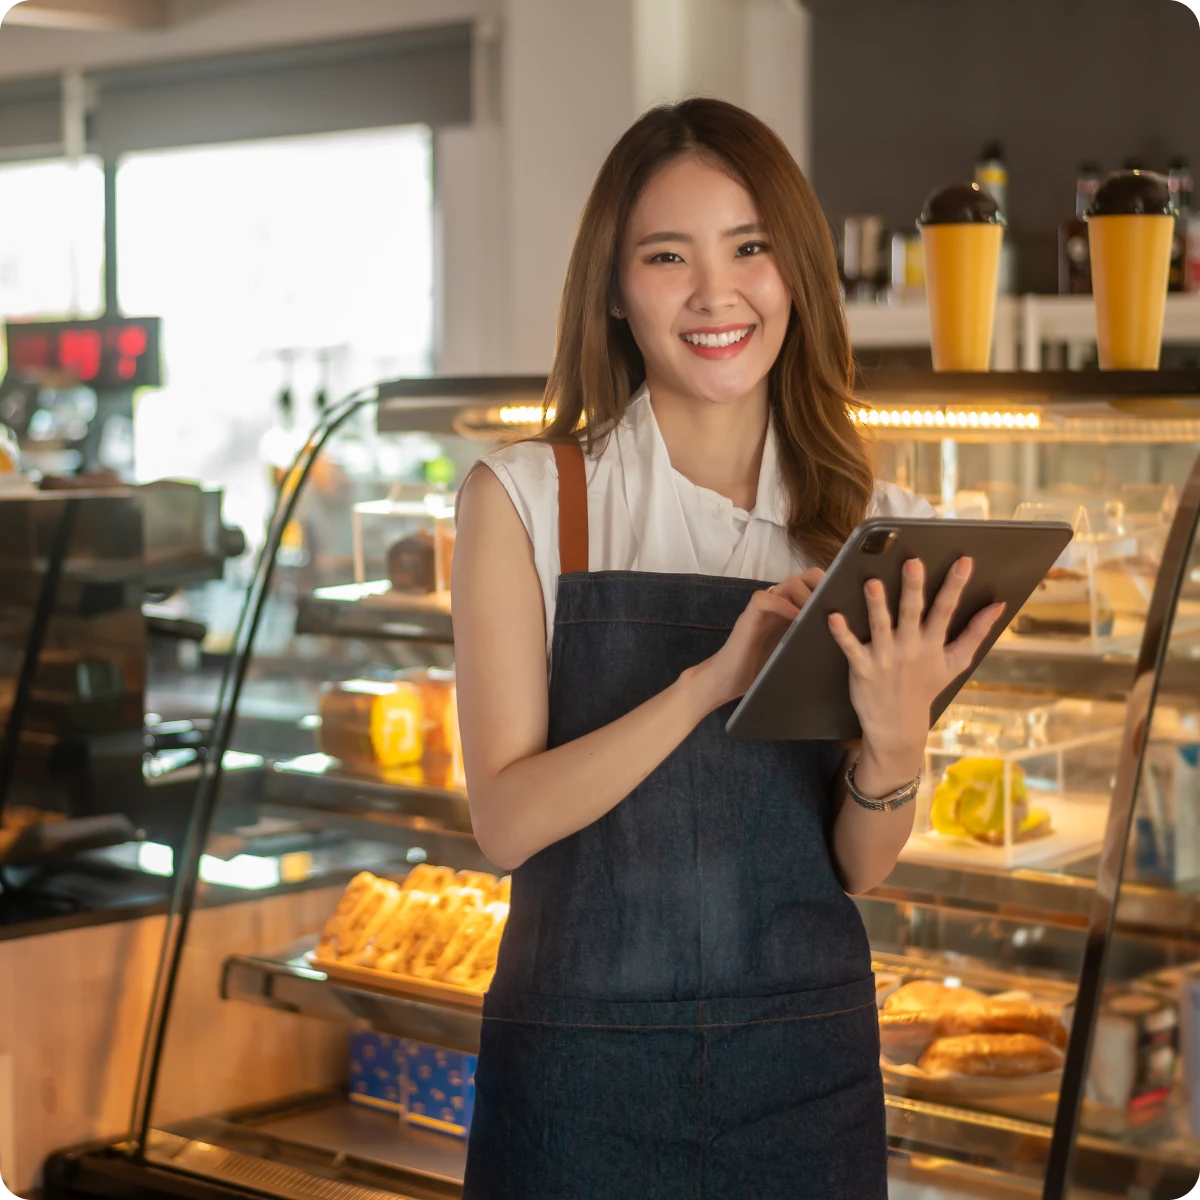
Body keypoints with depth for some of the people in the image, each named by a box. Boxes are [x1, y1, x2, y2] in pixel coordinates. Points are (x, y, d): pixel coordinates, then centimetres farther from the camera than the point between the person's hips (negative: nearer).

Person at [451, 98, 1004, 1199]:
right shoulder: (527, 499, -5)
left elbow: (862, 867, 3)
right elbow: (506, 820, -12)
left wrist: (895, 744, -17)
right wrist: (710, 683, -24)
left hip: (807, 1065, 2)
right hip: (581, 1057, -2)